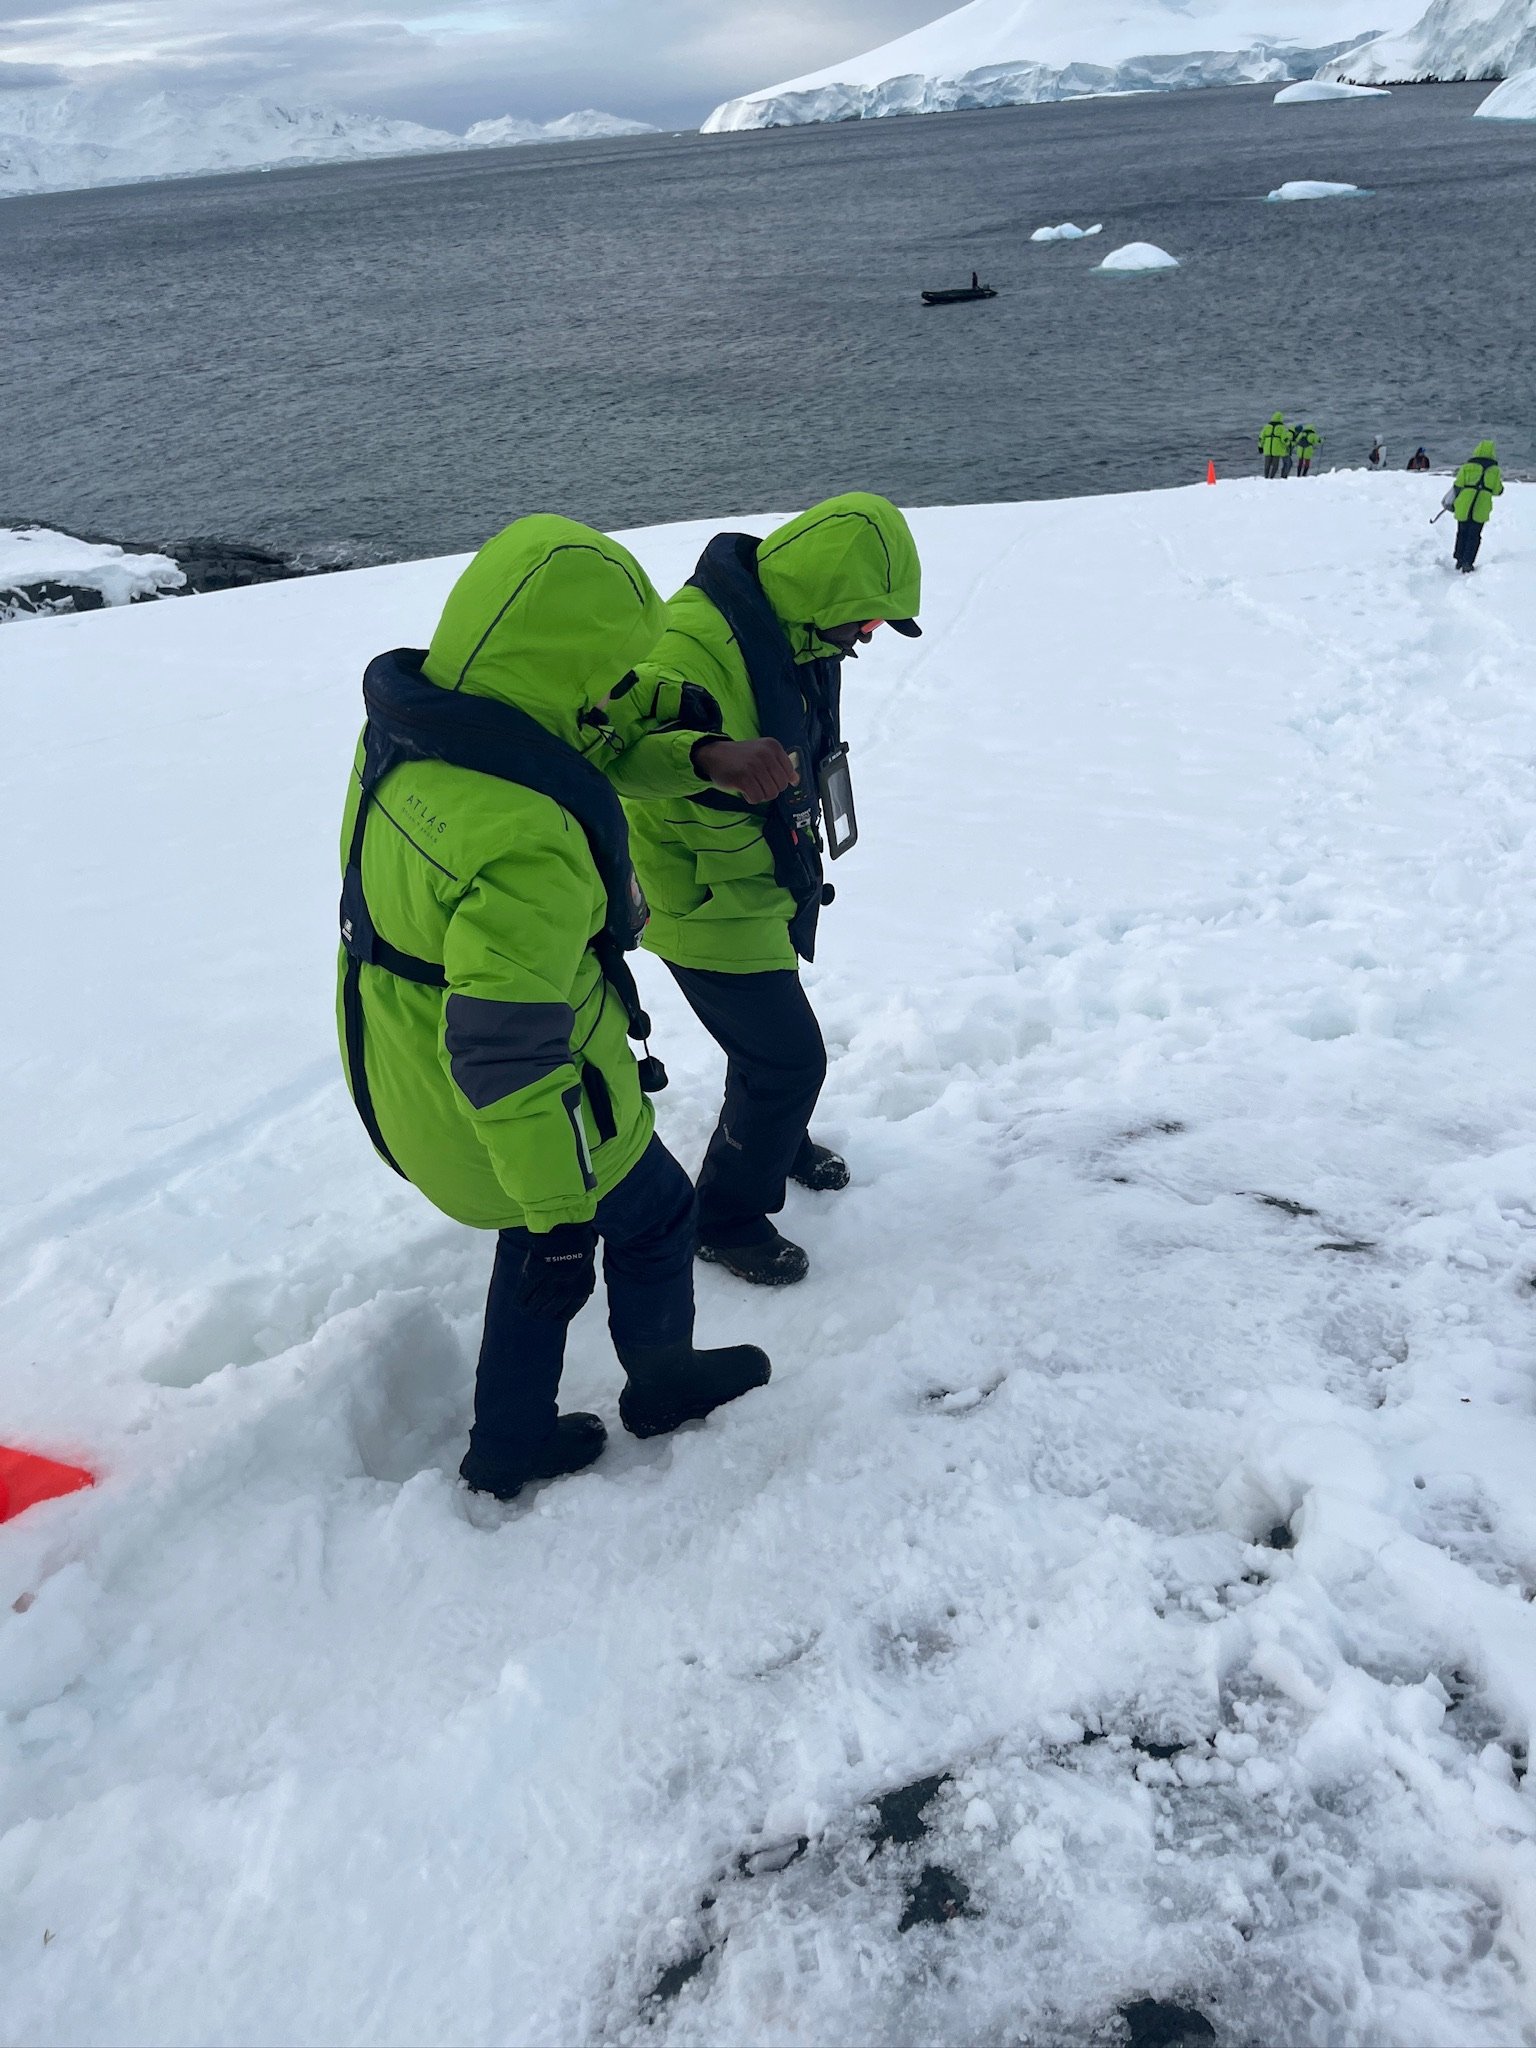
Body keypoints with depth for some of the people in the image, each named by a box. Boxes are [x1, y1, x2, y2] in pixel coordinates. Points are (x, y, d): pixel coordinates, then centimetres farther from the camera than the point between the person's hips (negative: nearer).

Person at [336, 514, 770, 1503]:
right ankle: (661, 1380, 48)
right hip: (510, 1124, -8)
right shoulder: (526, 842, -37)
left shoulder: (409, 724, -9)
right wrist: (558, 1208, -23)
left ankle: (511, 1442, 45)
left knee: (543, 1245, 29)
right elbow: (511, 1058, -33)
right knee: (654, 1213, 21)